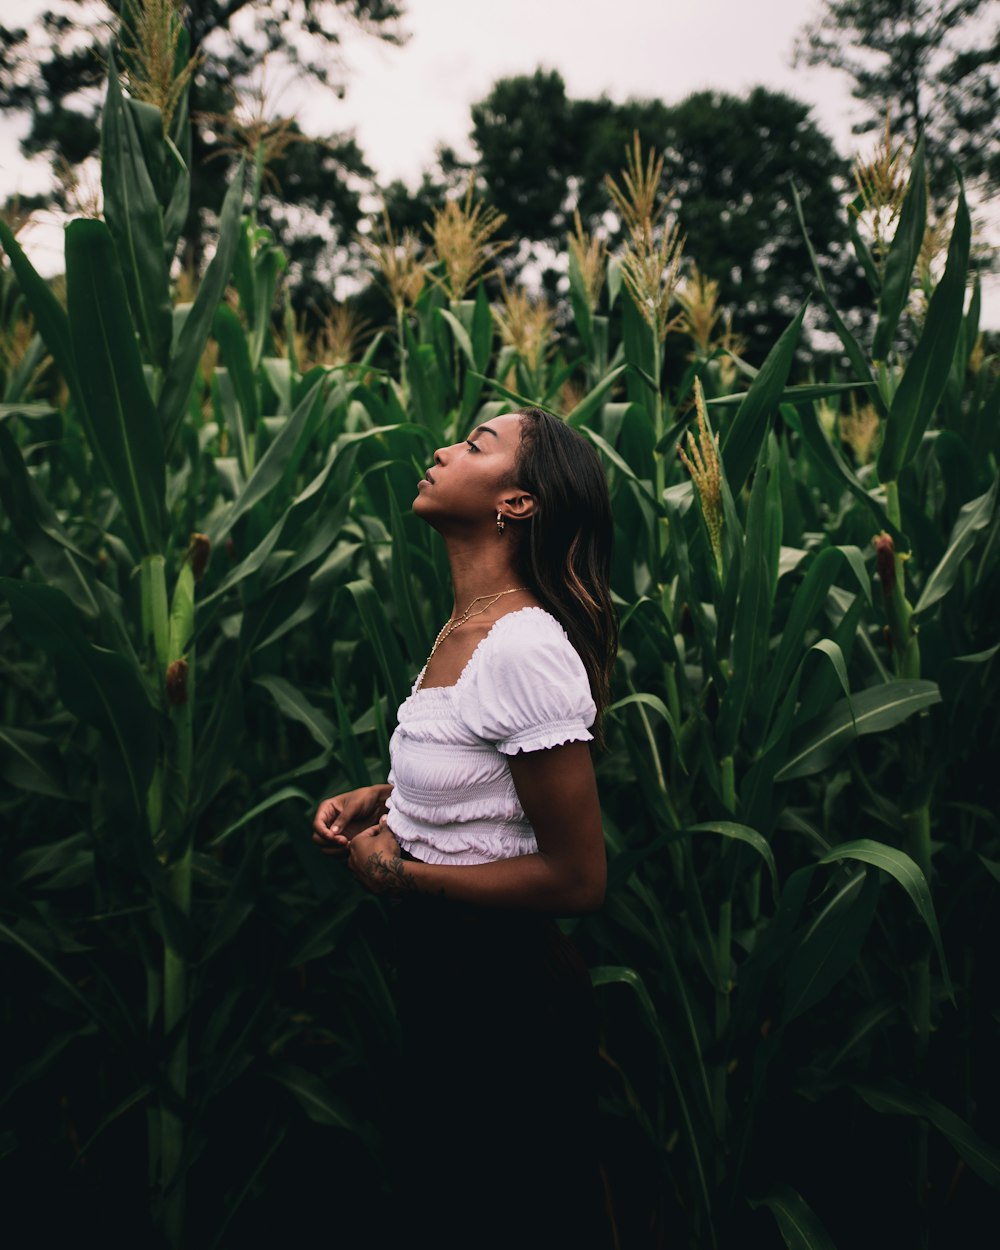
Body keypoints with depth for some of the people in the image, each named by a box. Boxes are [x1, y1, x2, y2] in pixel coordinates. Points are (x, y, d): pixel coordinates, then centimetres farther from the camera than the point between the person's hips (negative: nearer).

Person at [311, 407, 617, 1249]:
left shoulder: (527, 648, -27)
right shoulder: (464, 626, 2)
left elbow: (577, 879, -23)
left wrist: (398, 872, -17)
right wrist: (380, 796, 2)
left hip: (508, 997, -9)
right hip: (440, 978, 9)